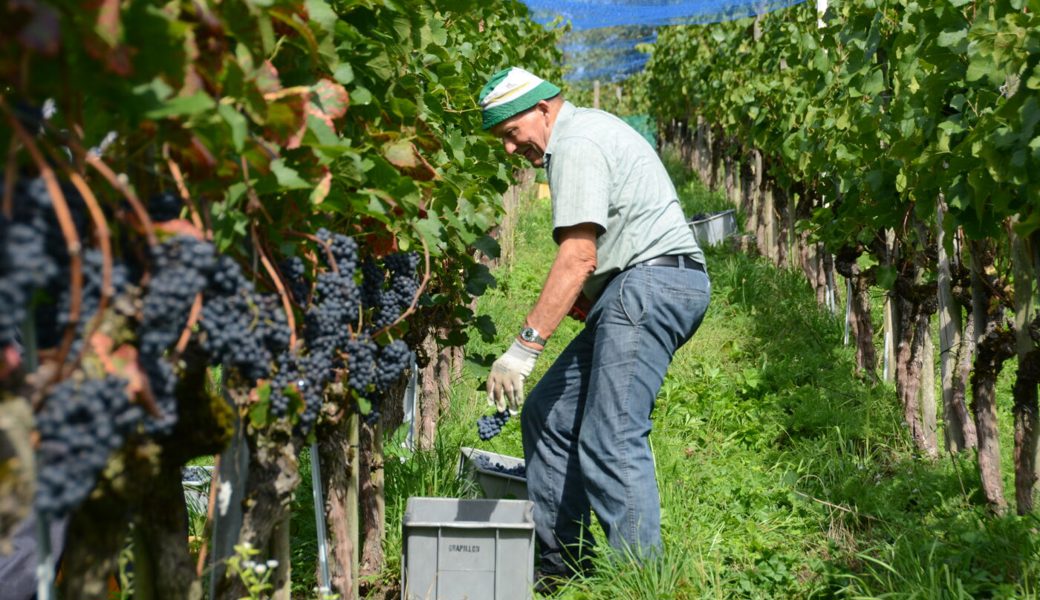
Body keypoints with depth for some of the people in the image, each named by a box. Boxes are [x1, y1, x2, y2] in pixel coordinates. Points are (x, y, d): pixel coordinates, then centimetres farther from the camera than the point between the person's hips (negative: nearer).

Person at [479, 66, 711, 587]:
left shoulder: (576, 144, -9)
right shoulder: (589, 130, 24)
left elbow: (578, 257, -19)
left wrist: (525, 347, -21)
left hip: (649, 285, -11)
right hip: (636, 293, 11)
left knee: (610, 441, -15)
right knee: (547, 414, 11)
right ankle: (560, 561, 13)